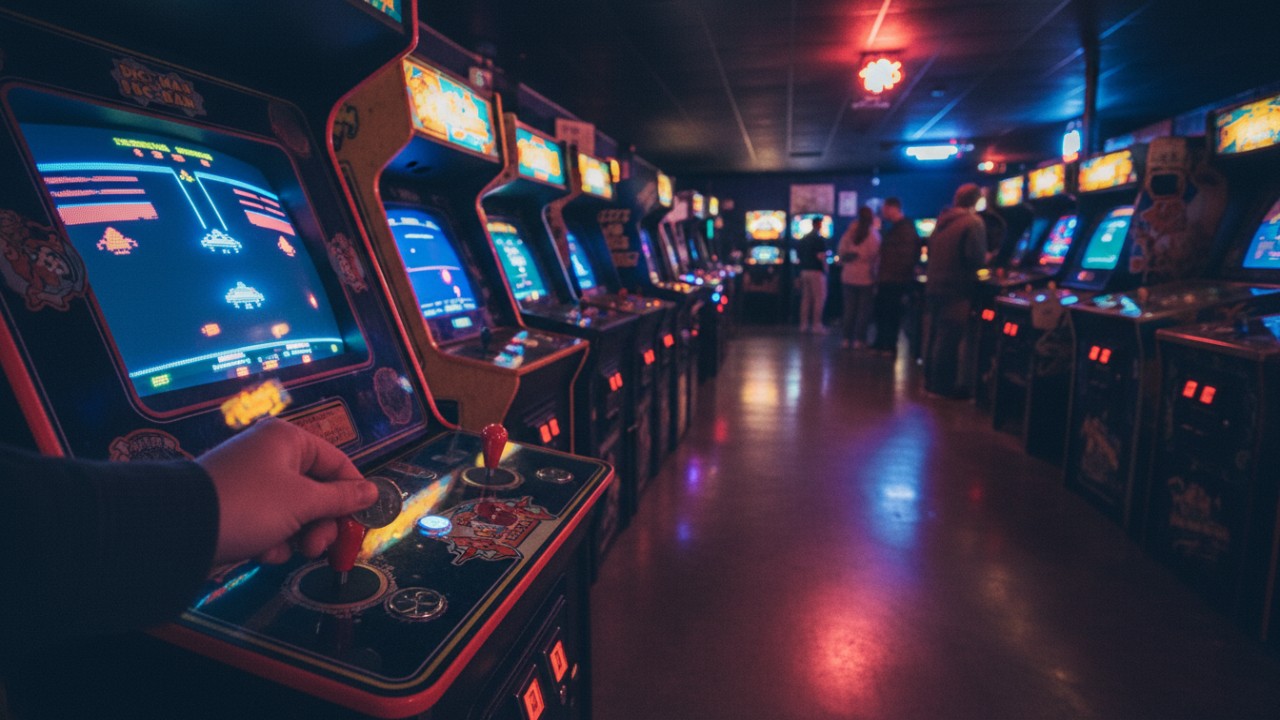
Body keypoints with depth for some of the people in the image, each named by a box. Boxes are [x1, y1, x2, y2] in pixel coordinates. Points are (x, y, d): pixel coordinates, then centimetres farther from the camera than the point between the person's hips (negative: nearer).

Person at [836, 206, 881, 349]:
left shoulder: (849, 232, 1)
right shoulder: (874, 235, -8)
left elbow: (841, 251, 5)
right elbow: (876, 256, -8)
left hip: (849, 275, 3)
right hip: (866, 276, -3)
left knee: (849, 308, 9)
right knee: (863, 309, 3)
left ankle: (847, 338, 9)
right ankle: (859, 339, 3)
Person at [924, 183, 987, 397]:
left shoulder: (943, 220, 13)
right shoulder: (973, 222, -10)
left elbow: (931, 251, 18)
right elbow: (977, 258, -18)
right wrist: (986, 259, 3)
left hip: (935, 285, 8)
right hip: (956, 289, -8)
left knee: (935, 334, 13)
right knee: (949, 338, -3)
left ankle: (931, 379, 21)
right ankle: (944, 384, 2)